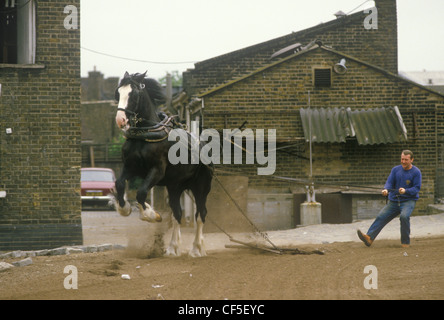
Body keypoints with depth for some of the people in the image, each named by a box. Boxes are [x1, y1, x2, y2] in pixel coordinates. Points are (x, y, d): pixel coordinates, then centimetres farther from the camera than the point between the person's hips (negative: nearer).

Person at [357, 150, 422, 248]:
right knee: (381, 217, -9)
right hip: (394, 201, 5)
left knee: (404, 216, -31)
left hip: (408, 200, -5)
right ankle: (369, 238, -19)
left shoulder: (416, 172, -5)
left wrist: (405, 191, -28)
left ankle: (405, 242, -18)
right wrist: (386, 190, -24)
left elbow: (416, 188, -10)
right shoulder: (396, 169, 7)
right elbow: (389, 182, -1)